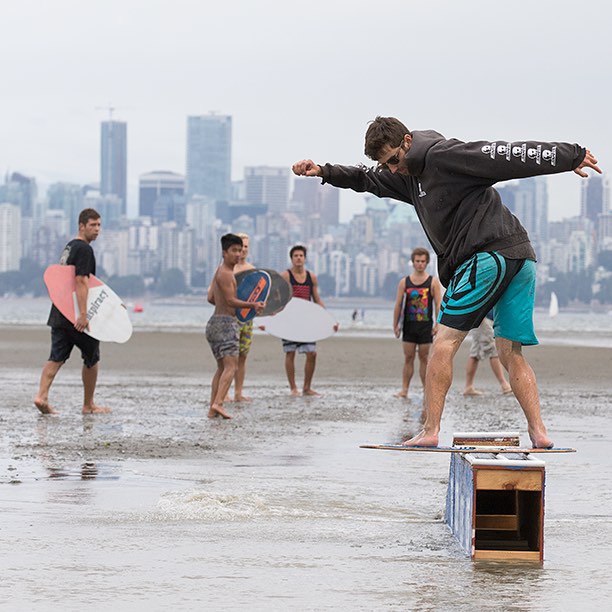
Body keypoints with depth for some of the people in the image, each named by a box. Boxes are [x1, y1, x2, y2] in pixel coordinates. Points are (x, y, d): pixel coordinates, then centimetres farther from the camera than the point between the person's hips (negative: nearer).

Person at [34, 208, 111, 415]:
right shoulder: (84, 249, -13)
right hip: (75, 315, -8)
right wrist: (83, 315, -28)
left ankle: (42, 396, -13)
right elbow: (80, 282, -22)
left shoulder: (69, 247, 18)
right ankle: (88, 405, 14)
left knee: (57, 357, 3)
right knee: (92, 358, 6)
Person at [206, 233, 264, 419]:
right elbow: (231, 300, -20)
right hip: (226, 322, -10)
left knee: (222, 367, 13)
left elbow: (211, 298, 20)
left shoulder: (219, 271, 17)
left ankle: (212, 409, 9)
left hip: (214, 322, 10)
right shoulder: (225, 274, -14)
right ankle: (217, 403, -28)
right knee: (231, 366, -15)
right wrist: (253, 305, -26)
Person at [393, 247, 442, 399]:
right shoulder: (404, 282, 6)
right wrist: (395, 325, 2)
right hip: (409, 325, 1)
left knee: (424, 358, 3)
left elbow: (438, 304, -2)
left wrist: (438, 324, -11)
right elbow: (398, 305, 7)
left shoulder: (433, 282, 1)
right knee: (408, 357, 1)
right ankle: (404, 390, 1)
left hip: (426, 325, -1)